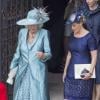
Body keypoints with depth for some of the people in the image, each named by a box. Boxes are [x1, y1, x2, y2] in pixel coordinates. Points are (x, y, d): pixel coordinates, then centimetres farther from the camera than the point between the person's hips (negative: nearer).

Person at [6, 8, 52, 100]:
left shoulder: (44, 33, -6)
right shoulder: (22, 32, 5)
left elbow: (49, 53, -6)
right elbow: (18, 52, 13)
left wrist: (43, 55, -28)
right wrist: (13, 68, 12)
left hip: (38, 72, -3)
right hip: (22, 72, 4)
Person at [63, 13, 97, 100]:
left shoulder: (89, 37, -10)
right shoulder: (72, 37, 9)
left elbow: (94, 57, -12)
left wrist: (90, 72, -21)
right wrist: (65, 71, 14)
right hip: (71, 72, 6)